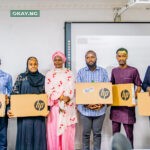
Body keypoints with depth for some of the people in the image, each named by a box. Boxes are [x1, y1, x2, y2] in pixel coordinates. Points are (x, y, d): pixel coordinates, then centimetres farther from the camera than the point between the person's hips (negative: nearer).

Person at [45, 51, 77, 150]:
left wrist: (66, 98, -20)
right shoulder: (49, 74, 11)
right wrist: (60, 97, -13)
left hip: (68, 107, -1)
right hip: (54, 107, 1)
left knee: (67, 133, -3)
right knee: (53, 131, -3)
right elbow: (48, 91, 1)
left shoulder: (69, 73, 10)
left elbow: (71, 89, -2)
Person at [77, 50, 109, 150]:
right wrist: (86, 104, -13)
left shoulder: (103, 72, 5)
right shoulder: (81, 72, 3)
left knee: (97, 133, 8)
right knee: (86, 133, 7)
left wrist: (102, 103, -11)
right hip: (85, 108, 0)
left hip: (100, 108, 0)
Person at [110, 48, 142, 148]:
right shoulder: (114, 71, 10)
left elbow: (139, 86, 0)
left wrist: (134, 96, -16)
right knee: (115, 132, 10)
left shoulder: (133, 70, -3)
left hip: (128, 105, -4)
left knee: (129, 133, -2)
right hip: (115, 104, 4)